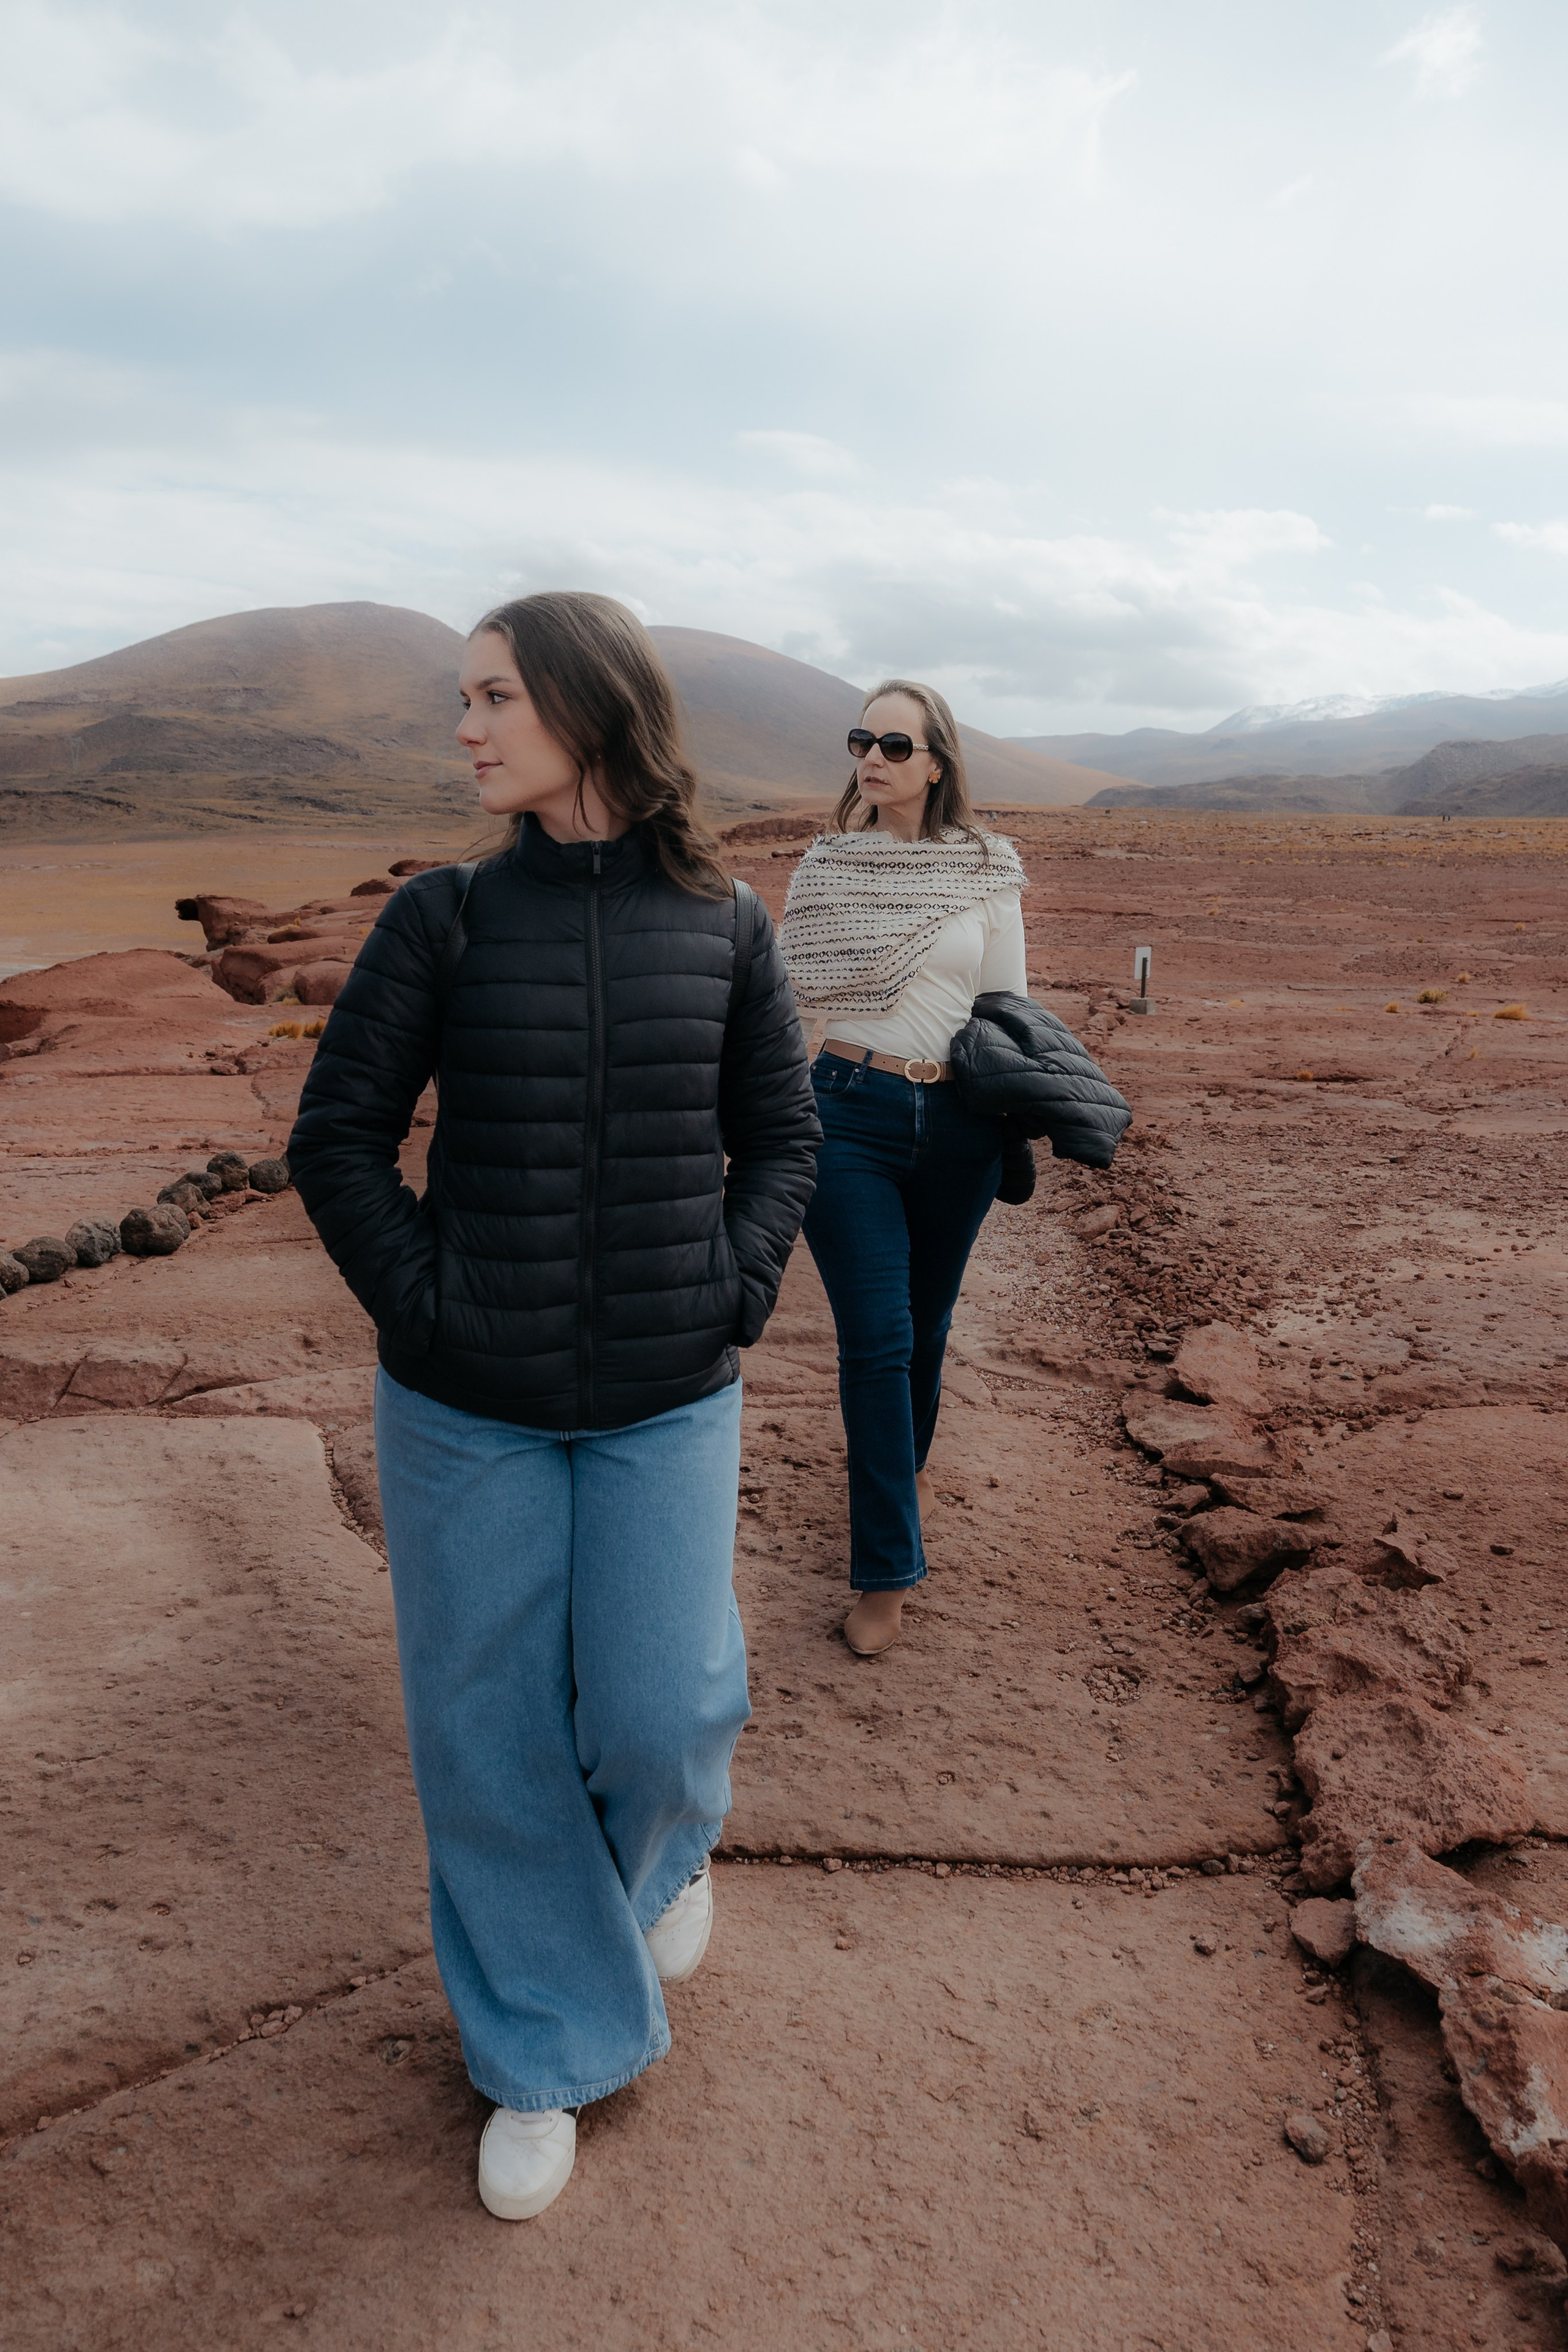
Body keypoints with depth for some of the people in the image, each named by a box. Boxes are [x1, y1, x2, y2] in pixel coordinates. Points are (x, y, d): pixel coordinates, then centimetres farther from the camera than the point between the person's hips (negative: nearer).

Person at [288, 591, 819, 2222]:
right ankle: (545, 2056, 34)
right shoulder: (444, 918, -4)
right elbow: (337, 1138, -1)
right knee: (493, 1734, 10)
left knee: (655, 1712, 4)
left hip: (668, 1402, 0)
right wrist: (424, 1307, -9)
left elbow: (780, 1135, 7)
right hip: (466, 1410, 0)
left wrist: (733, 1292, -5)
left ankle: (669, 1839, 44)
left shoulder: (719, 925, -1)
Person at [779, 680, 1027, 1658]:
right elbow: (796, 986, 1)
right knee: (876, 1340, -5)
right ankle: (887, 1569, 6)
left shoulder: (990, 868, 2)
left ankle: (905, 1458, 47)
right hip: (851, 1115, -1)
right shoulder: (825, 866, 3)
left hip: (958, 1125, 1)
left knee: (926, 1324, 17)